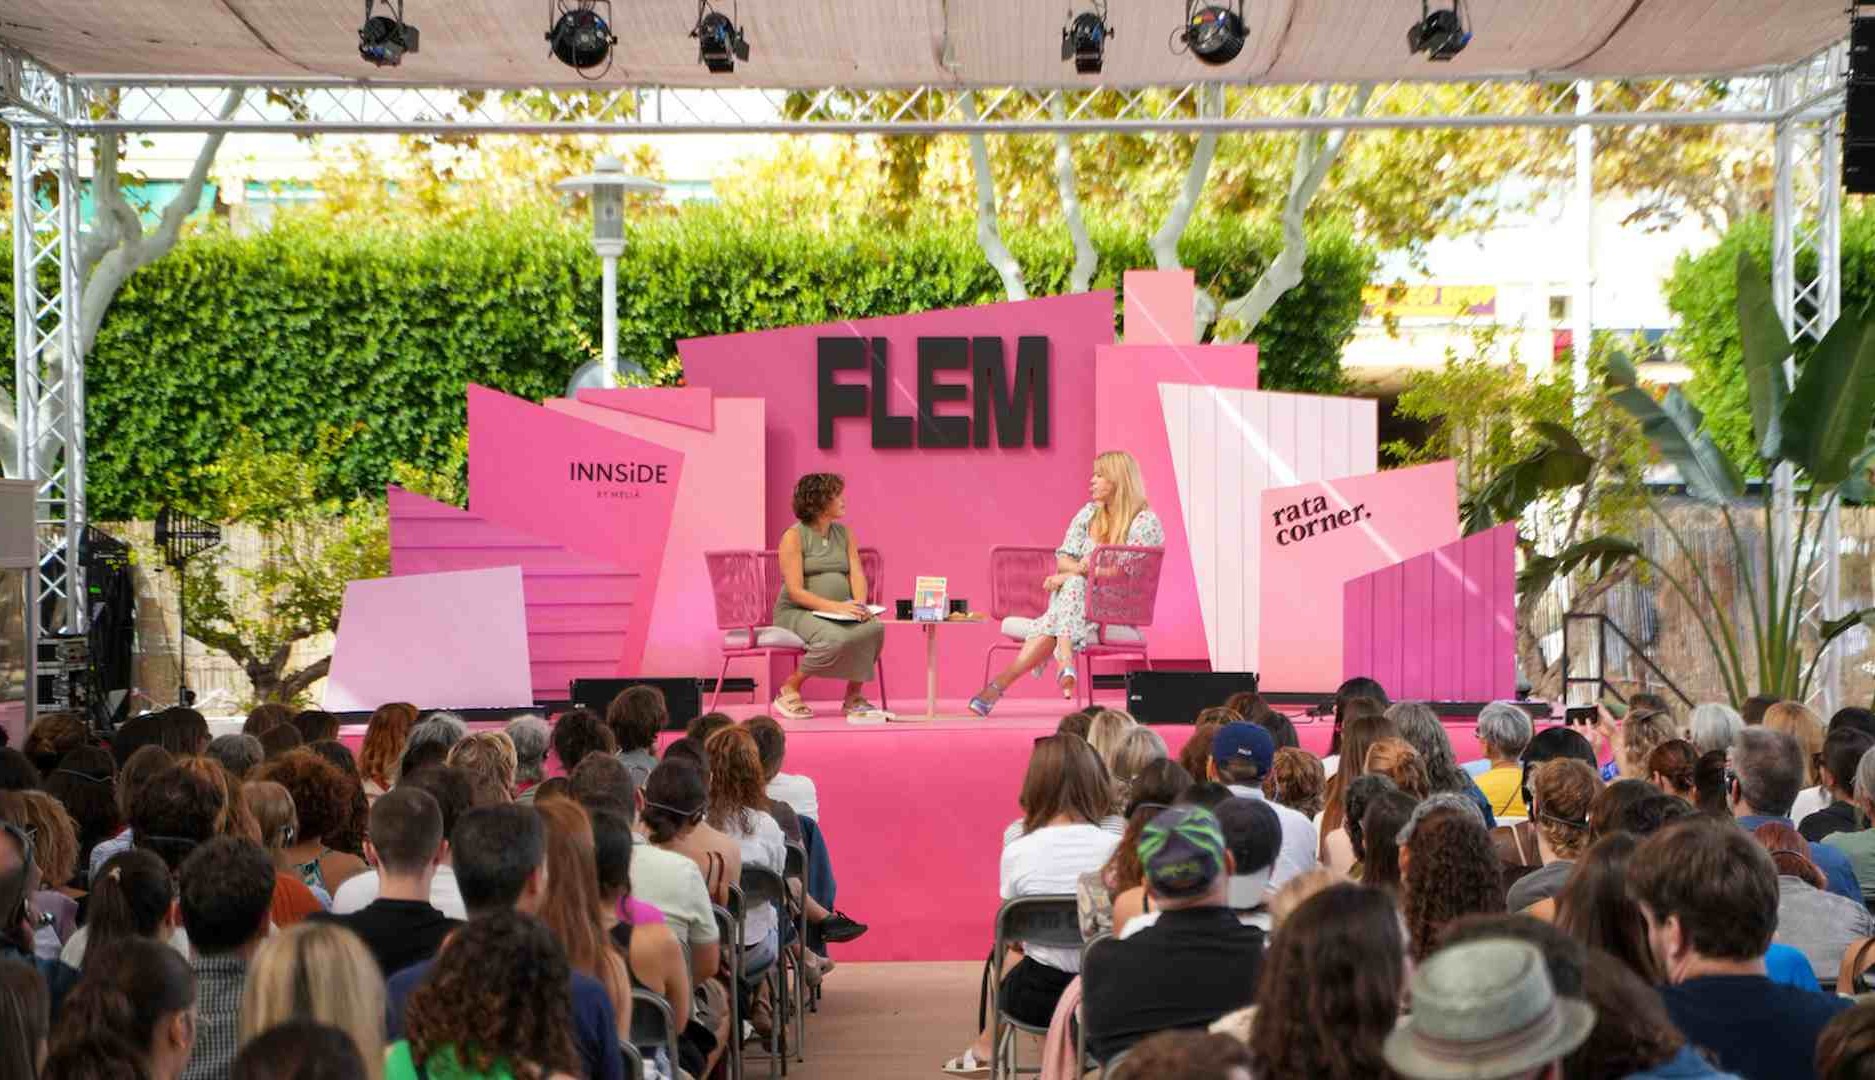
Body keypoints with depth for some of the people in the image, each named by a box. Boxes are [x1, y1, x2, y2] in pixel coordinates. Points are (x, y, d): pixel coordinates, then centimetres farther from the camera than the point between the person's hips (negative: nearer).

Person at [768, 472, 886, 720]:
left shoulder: (844, 534, 13)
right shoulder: (793, 537, -7)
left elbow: (857, 574, 4)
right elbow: (795, 591, -15)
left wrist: (859, 603, -18)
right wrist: (835, 606, -26)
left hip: (840, 613, 5)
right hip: (796, 613, -5)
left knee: (873, 627, -26)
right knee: (834, 637, -36)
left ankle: (853, 697, -10)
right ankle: (789, 691, -14)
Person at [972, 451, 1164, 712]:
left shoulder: (1146, 522, -6)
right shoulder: (1089, 513, 13)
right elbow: (1063, 558, 7)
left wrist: (1070, 576, -23)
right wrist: (1078, 568, -19)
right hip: (1078, 597, 5)